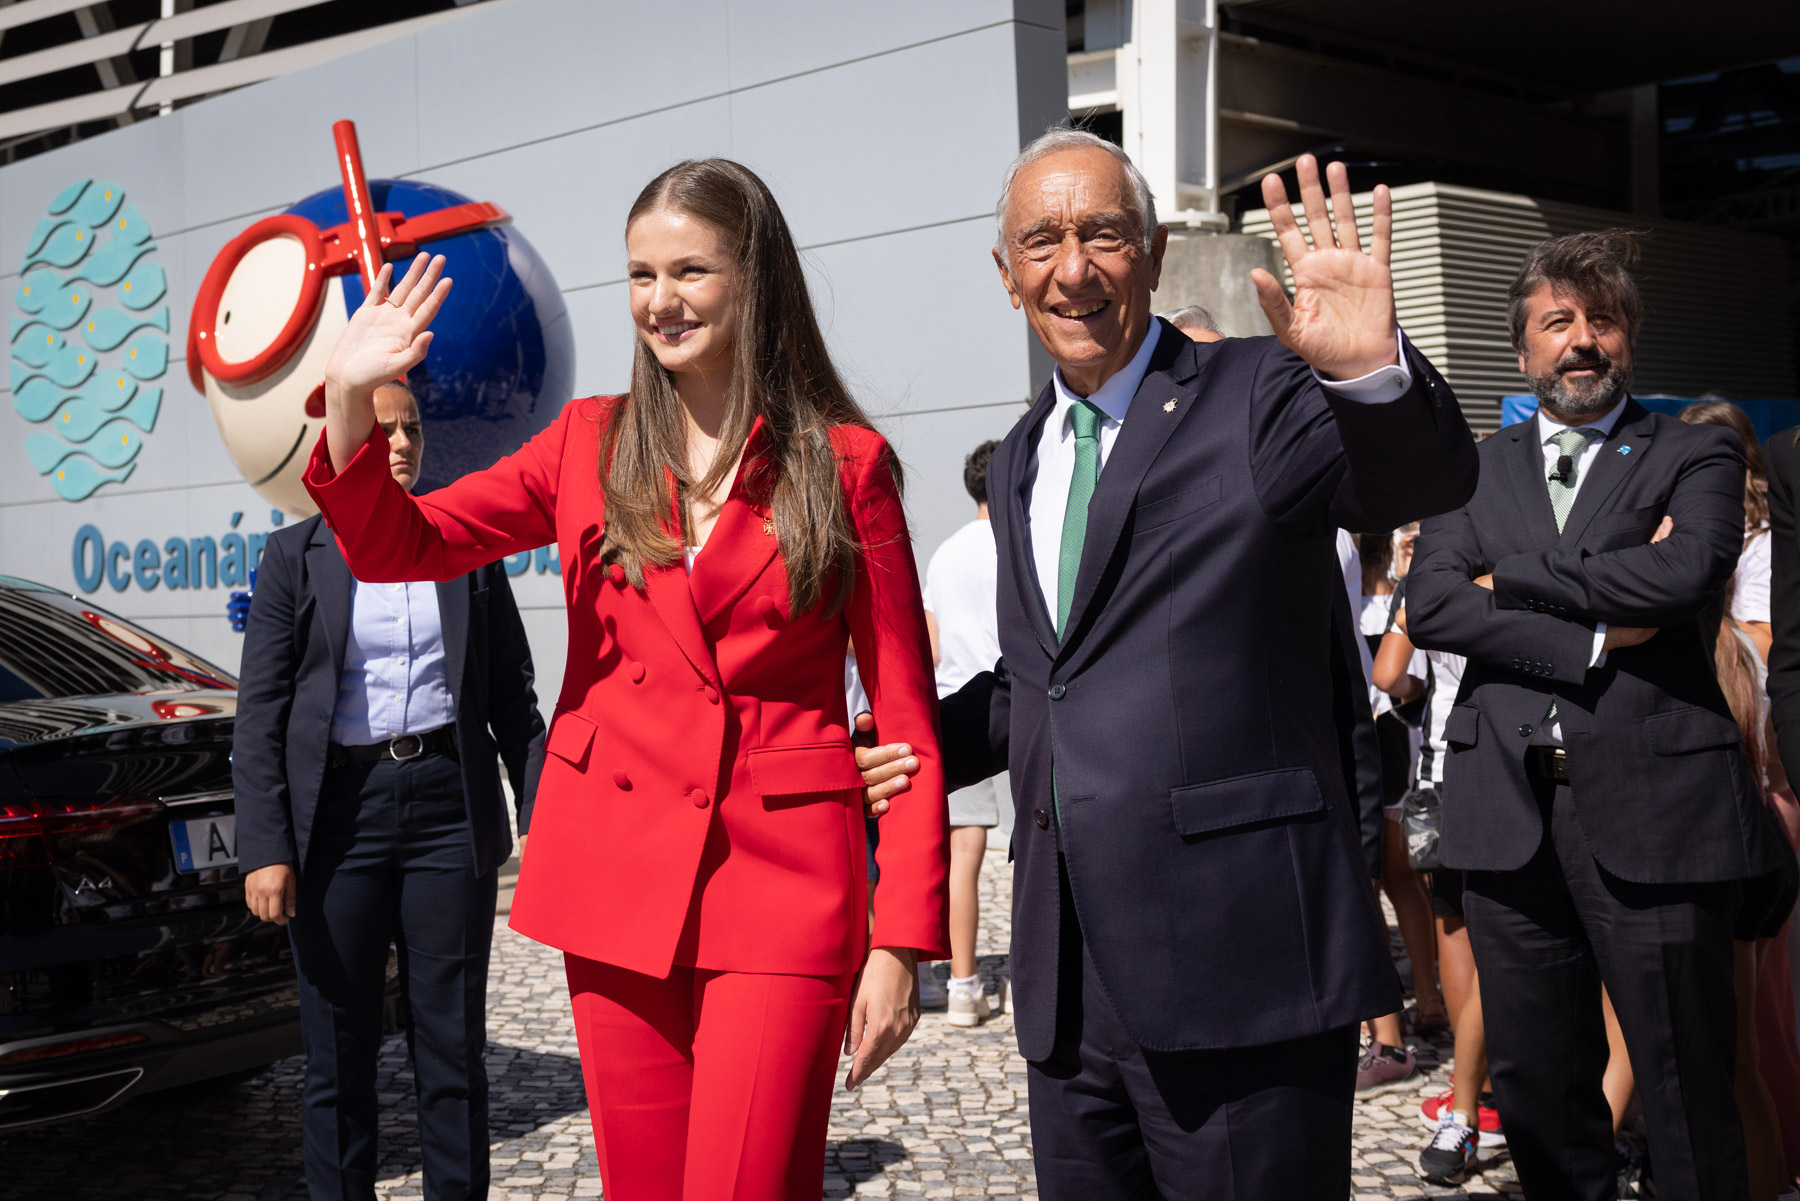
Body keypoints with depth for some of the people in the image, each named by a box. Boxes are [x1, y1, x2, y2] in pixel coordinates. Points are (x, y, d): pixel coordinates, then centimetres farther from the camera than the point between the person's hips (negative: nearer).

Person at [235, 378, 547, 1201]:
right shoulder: (295, 556, 4)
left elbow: (511, 696, 11)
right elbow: (260, 712, -1)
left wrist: (542, 814, 2)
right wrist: (264, 848, -10)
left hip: (449, 805, 1)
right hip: (338, 810, -1)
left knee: (454, 1047, 5)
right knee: (338, 1052, 6)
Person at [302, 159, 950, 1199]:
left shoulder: (845, 463, -1)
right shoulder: (590, 444, 9)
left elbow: (907, 717, -2)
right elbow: (395, 546, 6)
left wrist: (902, 941, -8)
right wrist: (349, 396, -12)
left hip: (780, 880, -3)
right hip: (619, 877, 4)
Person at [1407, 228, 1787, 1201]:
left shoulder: (1695, 458, 7)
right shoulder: (1476, 470, 15)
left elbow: (1684, 573, -14)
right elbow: (1427, 605, -1)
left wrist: (1511, 575, -5)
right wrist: (1591, 638, -11)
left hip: (1652, 804, -3)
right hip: (1508, 810, 3)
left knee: (1688, 1096, 2)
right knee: (1534, 1085, 11)